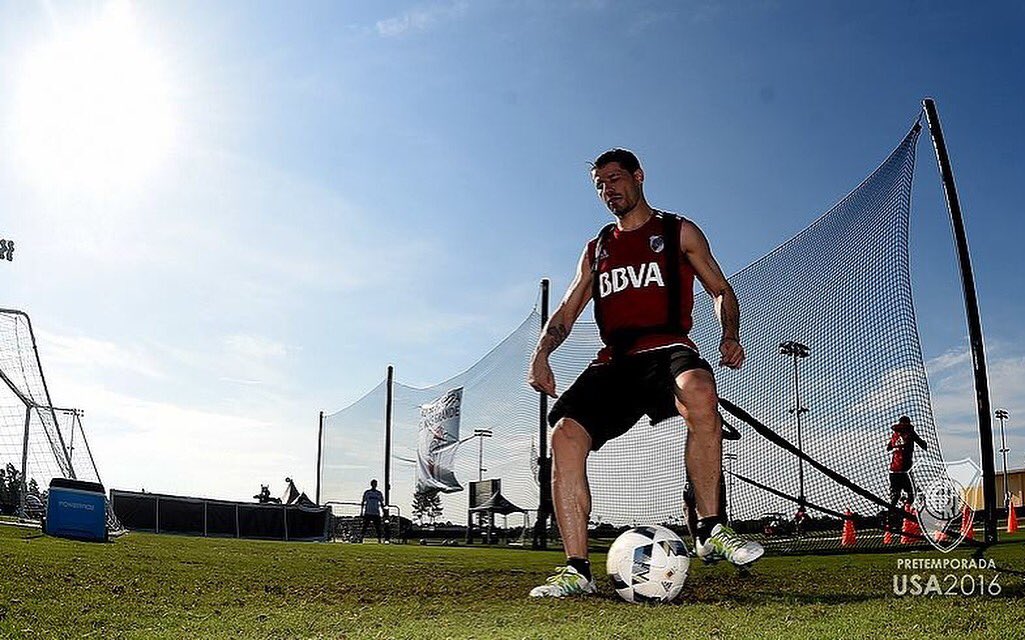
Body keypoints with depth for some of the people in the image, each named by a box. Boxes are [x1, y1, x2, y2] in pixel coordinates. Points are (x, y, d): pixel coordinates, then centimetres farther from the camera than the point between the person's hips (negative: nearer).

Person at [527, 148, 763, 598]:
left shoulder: (678, 232, 16)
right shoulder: (596, 249, 26)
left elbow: (721, 290, 14)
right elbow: (567, 312, 22)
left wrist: (730, 335, -6)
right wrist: (541, 353, 2)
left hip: (667, 350, -4)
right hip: (614, 362, 4)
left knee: (699, 392, -39)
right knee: (565, 434, -21)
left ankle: (711, 531, -26)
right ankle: (576, 570, -14)